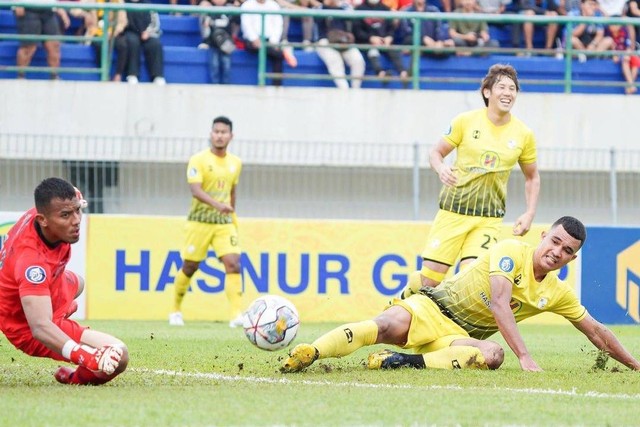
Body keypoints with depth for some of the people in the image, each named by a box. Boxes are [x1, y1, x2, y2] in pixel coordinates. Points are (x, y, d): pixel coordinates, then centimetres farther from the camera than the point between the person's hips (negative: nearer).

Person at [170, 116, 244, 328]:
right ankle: (176, 311, 26)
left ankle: (237, 314, -21)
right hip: (200, 221, -3)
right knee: (190, 268, 6)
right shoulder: (199, 160, -9)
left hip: (224, 223, 3)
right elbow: (195, 190, -22)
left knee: (233, 264, -14)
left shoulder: (235, 163, 8)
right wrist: (217, 204, -37)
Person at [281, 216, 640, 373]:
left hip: (462, 336, 4)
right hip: (433, 309, -4)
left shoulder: (559, 294, 9)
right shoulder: (511, 252, -9)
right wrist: (525, 356, -29)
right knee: (391, 324, -37)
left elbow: (597, 332, 19)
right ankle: (309, 354, -48)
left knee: (494, 354, -34)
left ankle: (410, 362, -41)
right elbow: (498, 304, -21)